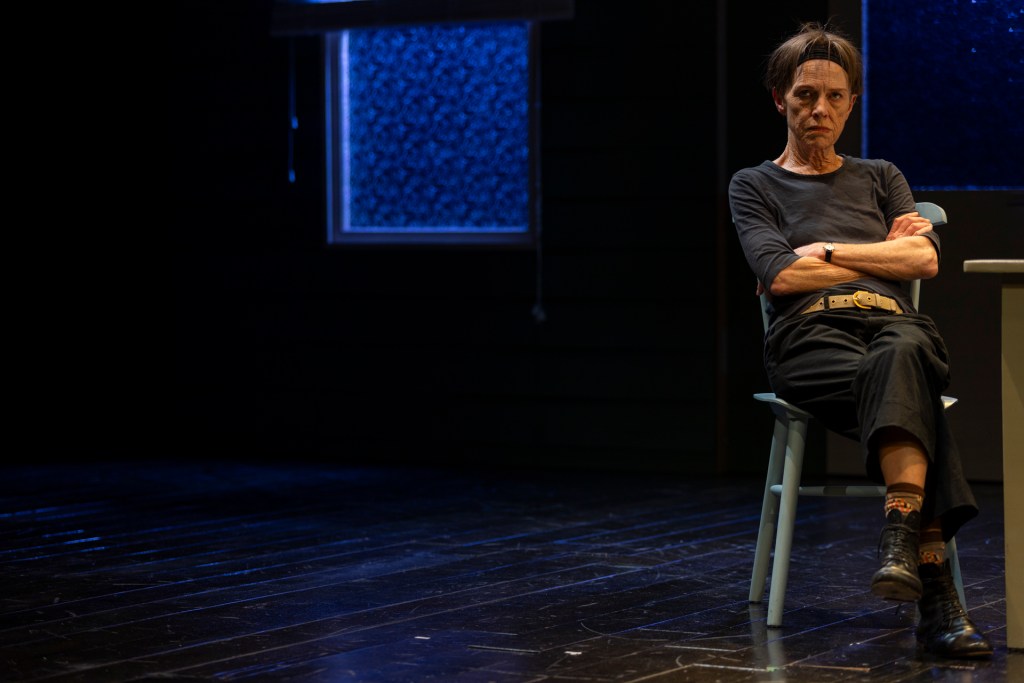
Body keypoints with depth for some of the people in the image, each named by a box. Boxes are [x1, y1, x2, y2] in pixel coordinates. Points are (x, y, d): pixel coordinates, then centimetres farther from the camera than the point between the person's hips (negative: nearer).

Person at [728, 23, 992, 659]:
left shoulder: (881, 177, 28)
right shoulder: (755, 186, 20)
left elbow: (926, 259, 8)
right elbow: (780, 277, 0)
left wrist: (824, 252, 3)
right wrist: (883, 255, 8)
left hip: (894, 324, 2)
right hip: (811, 335, -2)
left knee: (901, 357, -41)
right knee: (906, 386, -39)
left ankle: (902, 539, -57)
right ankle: (936, 589, -53)